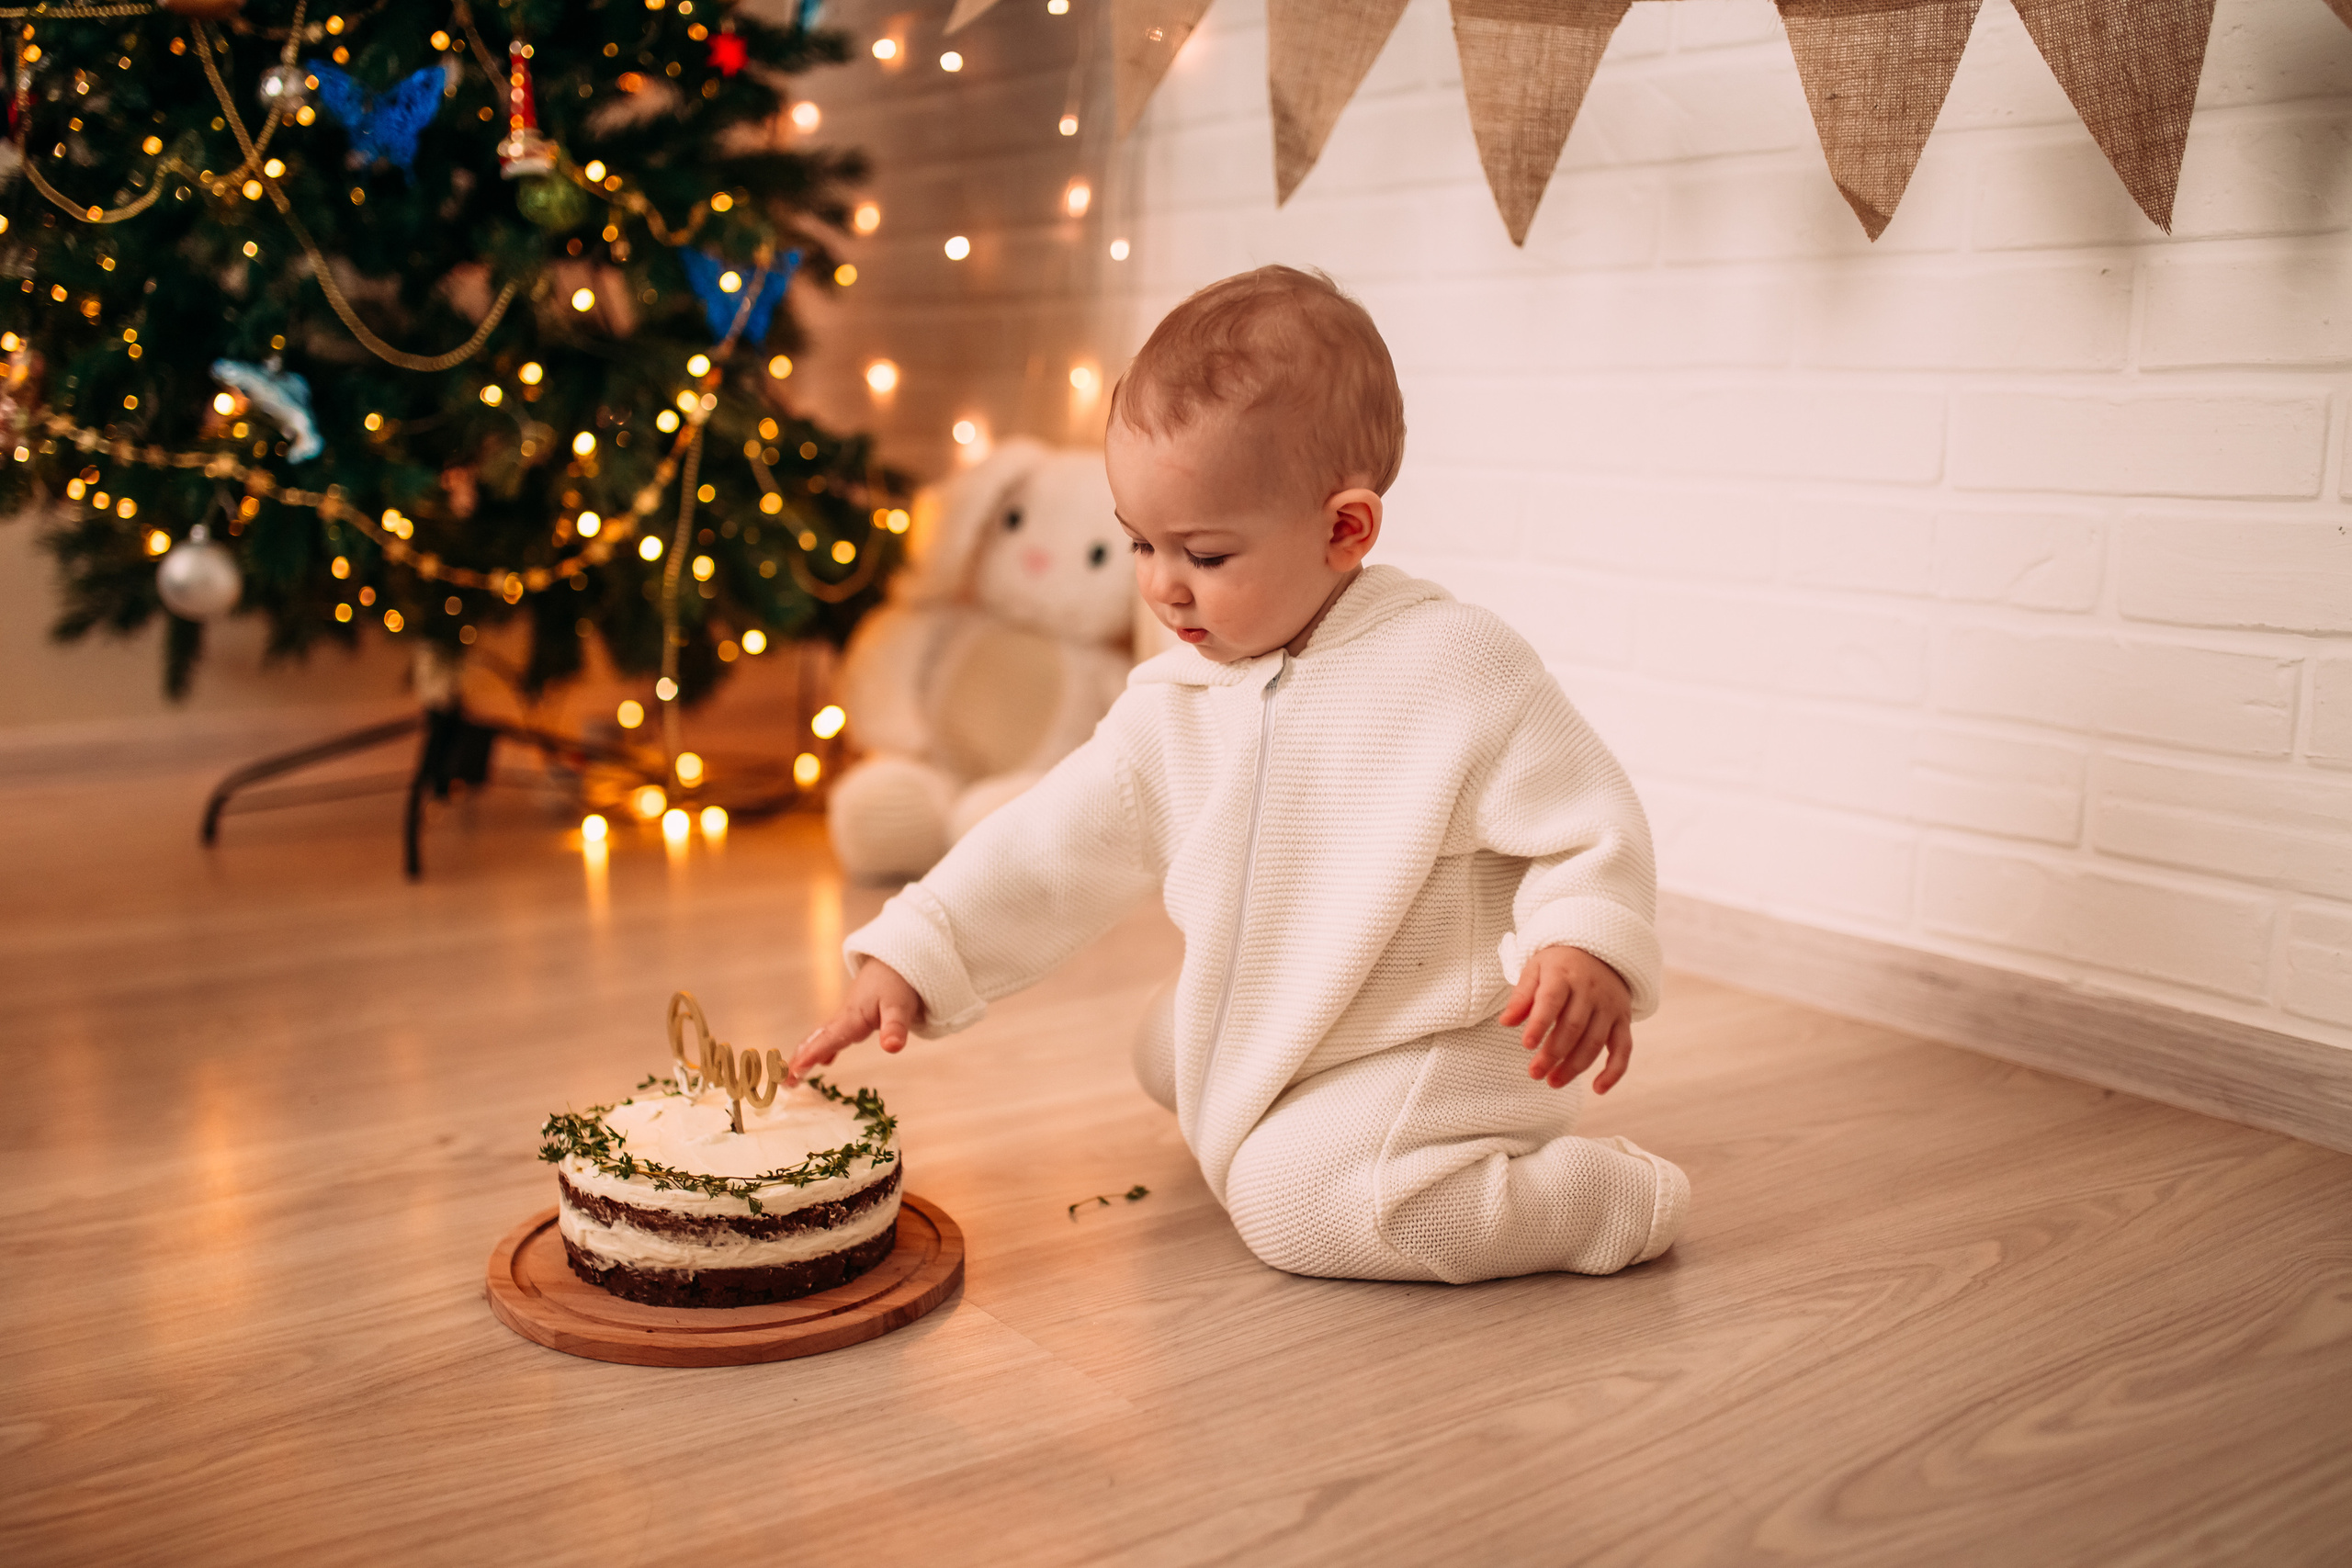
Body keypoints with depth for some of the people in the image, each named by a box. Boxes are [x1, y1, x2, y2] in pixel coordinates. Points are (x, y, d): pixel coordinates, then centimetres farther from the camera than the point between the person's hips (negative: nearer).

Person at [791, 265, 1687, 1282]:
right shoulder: (1174, 703, -2)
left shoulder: (1454, 666, -20)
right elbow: (1054, 845, 0)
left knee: (1293, 1201, -25)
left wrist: (1586, 945, -35)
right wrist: (910, 958, -9)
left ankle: (1610, 1195, -9)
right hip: (1261, 1045, 8)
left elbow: (1586, 821, -16)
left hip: (1437, 1050, -7)